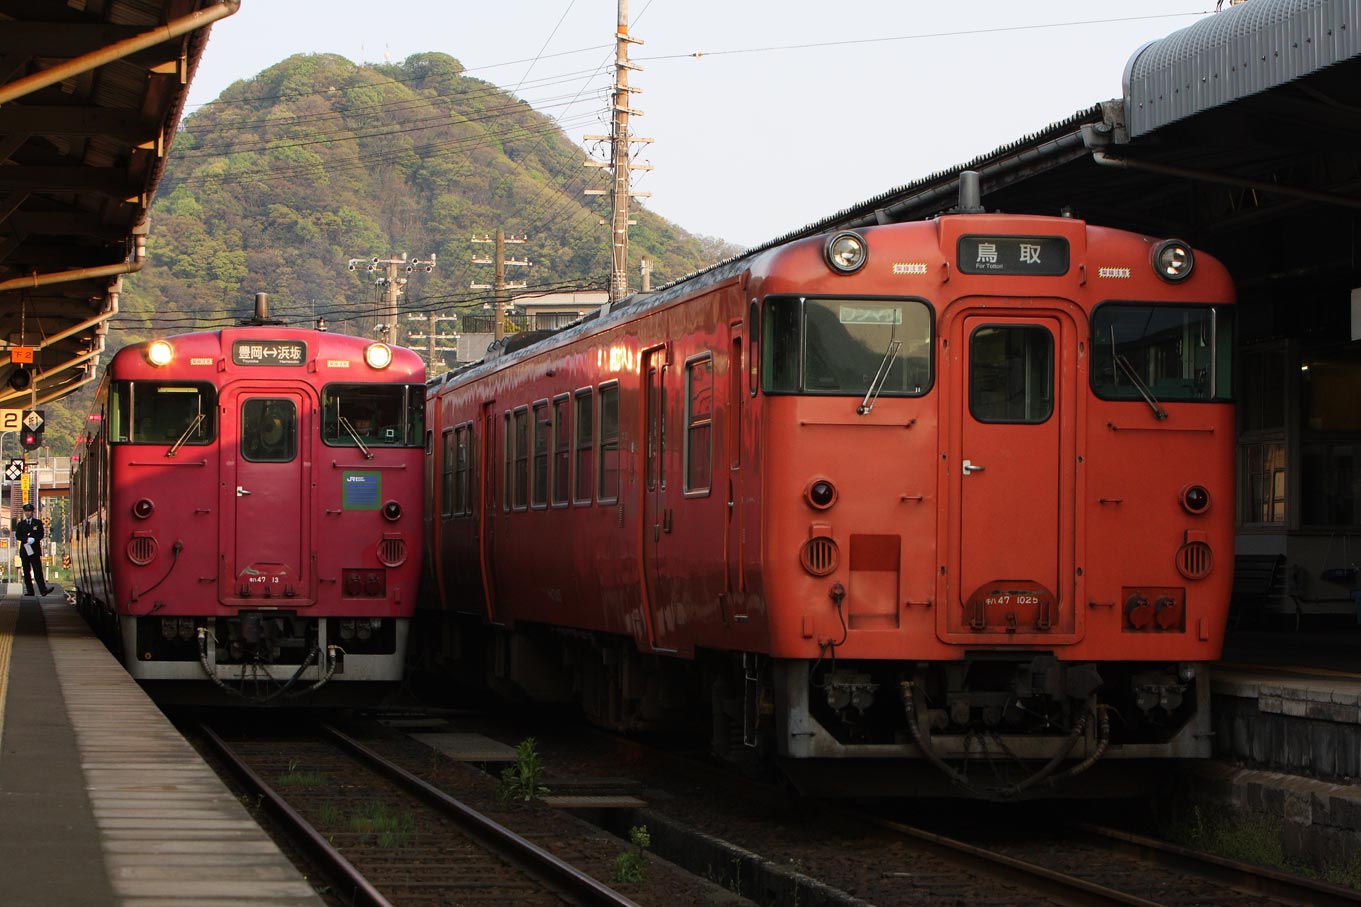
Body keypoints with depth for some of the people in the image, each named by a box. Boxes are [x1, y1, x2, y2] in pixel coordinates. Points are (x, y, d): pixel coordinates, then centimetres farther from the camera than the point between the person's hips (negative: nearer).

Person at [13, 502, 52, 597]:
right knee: (26, 572, 2)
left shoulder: (38, 523, 9)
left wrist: (33, 539, -18)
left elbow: (41, 535, 1)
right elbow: (18, 536, 3)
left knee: (38, 571, -12)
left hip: (35, 550, -3)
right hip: (24, 550, 3)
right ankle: (29, 591, 4)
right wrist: (27, 539, -14)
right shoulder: (20, 524, 14)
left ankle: (43, 589, -21)